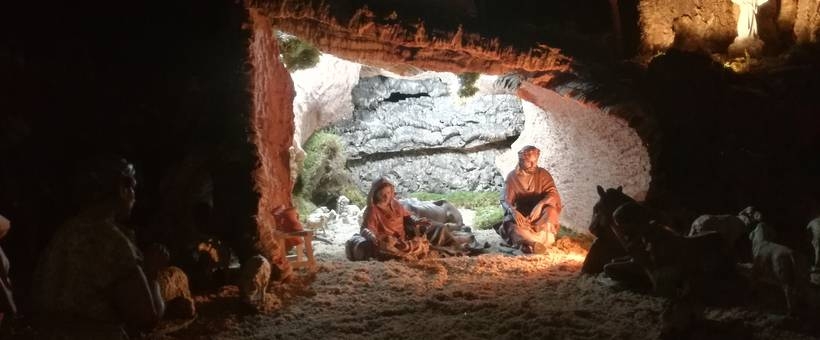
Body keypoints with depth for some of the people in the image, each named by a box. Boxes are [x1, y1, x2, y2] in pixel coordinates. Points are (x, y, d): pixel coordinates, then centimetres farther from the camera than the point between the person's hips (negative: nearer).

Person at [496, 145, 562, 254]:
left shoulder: (543, 174, -2)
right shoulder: (512, 176, -3)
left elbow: (553, 194, -14)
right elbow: (505, 200, -10)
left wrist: (540, 205, -35)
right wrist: (513, 211, -33)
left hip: (540, 215, 0)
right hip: (520, 215, 0)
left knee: (551, 210, -33)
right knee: (512, 226, -34)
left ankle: (531, 243, -38)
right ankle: (543, 240, -41)